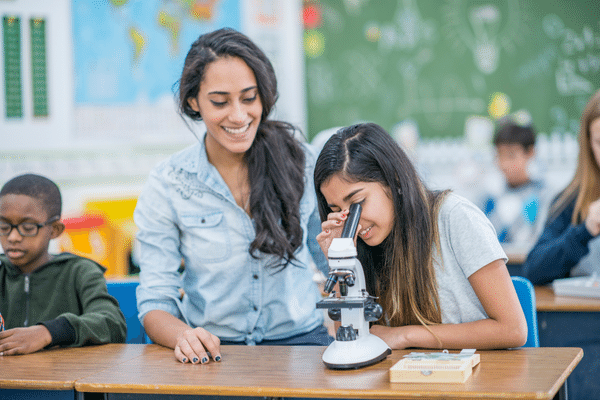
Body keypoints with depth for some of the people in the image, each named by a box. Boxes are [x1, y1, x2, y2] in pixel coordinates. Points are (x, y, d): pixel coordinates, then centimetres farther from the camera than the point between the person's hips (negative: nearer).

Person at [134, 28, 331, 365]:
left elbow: (333, 261, 14)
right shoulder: (167, 185, -1)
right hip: (212, 350, 0)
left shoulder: (303, 164, 2)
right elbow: (155, 303, -2)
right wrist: (184, 337, -24)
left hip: (298, 340, 0)